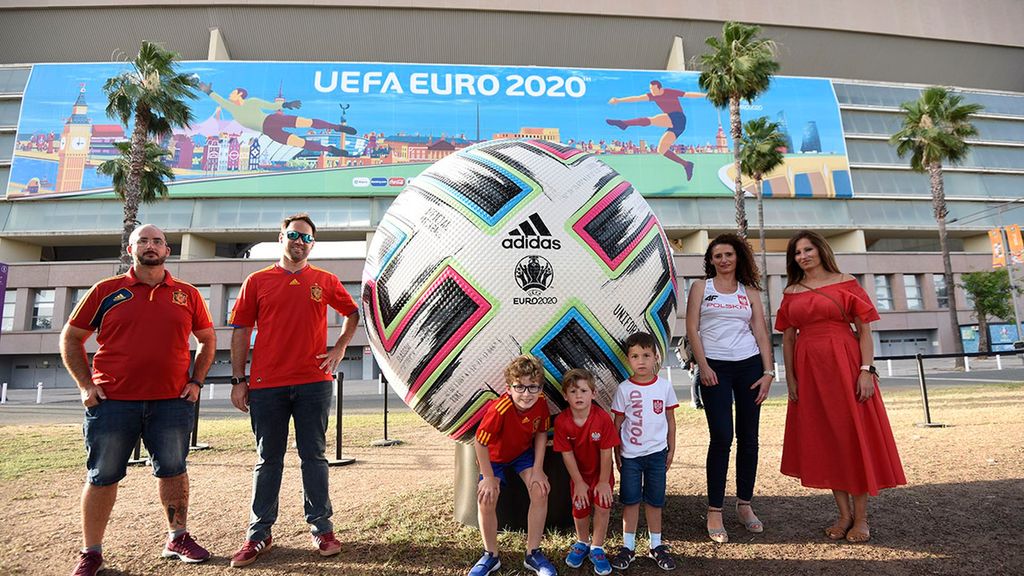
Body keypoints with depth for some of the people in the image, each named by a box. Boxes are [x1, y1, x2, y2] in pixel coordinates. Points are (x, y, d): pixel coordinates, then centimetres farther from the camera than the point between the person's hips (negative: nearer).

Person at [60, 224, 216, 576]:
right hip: (111, 401, -1)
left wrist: (196, 381, 3)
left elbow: (208, 340, 13)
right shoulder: (106, 291, 3)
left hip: (172, 401, 1)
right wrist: (86, 385, -1)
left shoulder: (187, 295, 6)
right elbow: (71, 338, 9)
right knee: (102, 477, 8)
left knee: (173, 471, 10)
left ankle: (177, 539, 25)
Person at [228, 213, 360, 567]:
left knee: (313, 456, 7)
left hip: (313, 382, 0)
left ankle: (321, 528, 17)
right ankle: (259, 534, 20)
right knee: (268, 460, 9)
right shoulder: (257, 281, 6)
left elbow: (353, 314, 18)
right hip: (266, 385, 0)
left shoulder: (325, 281, 7)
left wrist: (339, 349, 5)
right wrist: (239, 380, 1)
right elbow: (241, 332, 6)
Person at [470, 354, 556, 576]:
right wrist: (489, 478, -19)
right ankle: (490, 555, 12)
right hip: (495, 455, -3)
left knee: (540, 491, -13)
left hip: (524, 451, 3)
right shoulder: (499, 409, -40)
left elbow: (541, 433, -8)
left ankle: (532, 554, 6)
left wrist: (538, 468, -12)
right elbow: (480, 443, -29)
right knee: (486, 499, -14)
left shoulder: (540, 402, -26)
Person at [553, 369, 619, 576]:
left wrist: (604, 481, -14)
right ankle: (582, 543, 35)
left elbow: (606, 452, -20)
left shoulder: (603, 418, -28)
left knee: (602, 507, -6)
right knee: (580, 509, 7)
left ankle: (597, 548, 16)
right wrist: (579, 482, -10)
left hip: (601, 472, -1)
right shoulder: (561, 421, -24)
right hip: (579, 473, 1)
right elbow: (567, 454, -16)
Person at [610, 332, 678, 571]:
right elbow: (617, 423, -1)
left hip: (656, 452, 1)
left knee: (655, 500, 11)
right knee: (630, 500, 6)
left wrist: (671, 449, 6)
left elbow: (670, 419, 6)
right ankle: (628, 546, 18)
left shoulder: (664, 386, -3)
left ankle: (656, 545, 26)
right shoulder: (624, 389, -7)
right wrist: (616, 453, 0)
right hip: (630, 454, -1)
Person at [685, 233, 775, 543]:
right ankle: (714, 511, 2)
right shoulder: (701, 287, 7)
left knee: (748, 438, 7)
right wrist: (703, 366, -10)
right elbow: (692, 328, 0)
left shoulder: (750, 291, 12)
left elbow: (761, 332, 7)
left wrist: (769, 371, -2)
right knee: (721, 437, -8)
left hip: (749, 366, 3)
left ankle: (744, 504, 22)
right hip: (715, 368, -3)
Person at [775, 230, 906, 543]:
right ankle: (844, 513, 20)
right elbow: (788, 338, 8)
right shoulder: (791, 292, 10)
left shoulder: (845, 283, 1)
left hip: (845, 364, -3)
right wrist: (790, 378, 1)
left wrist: (866, 370, -12)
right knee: (823, 441, 7)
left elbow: (864, 330, -3)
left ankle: (861, 517, 14)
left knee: (854, 435, 1)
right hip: (809, 370, 3)